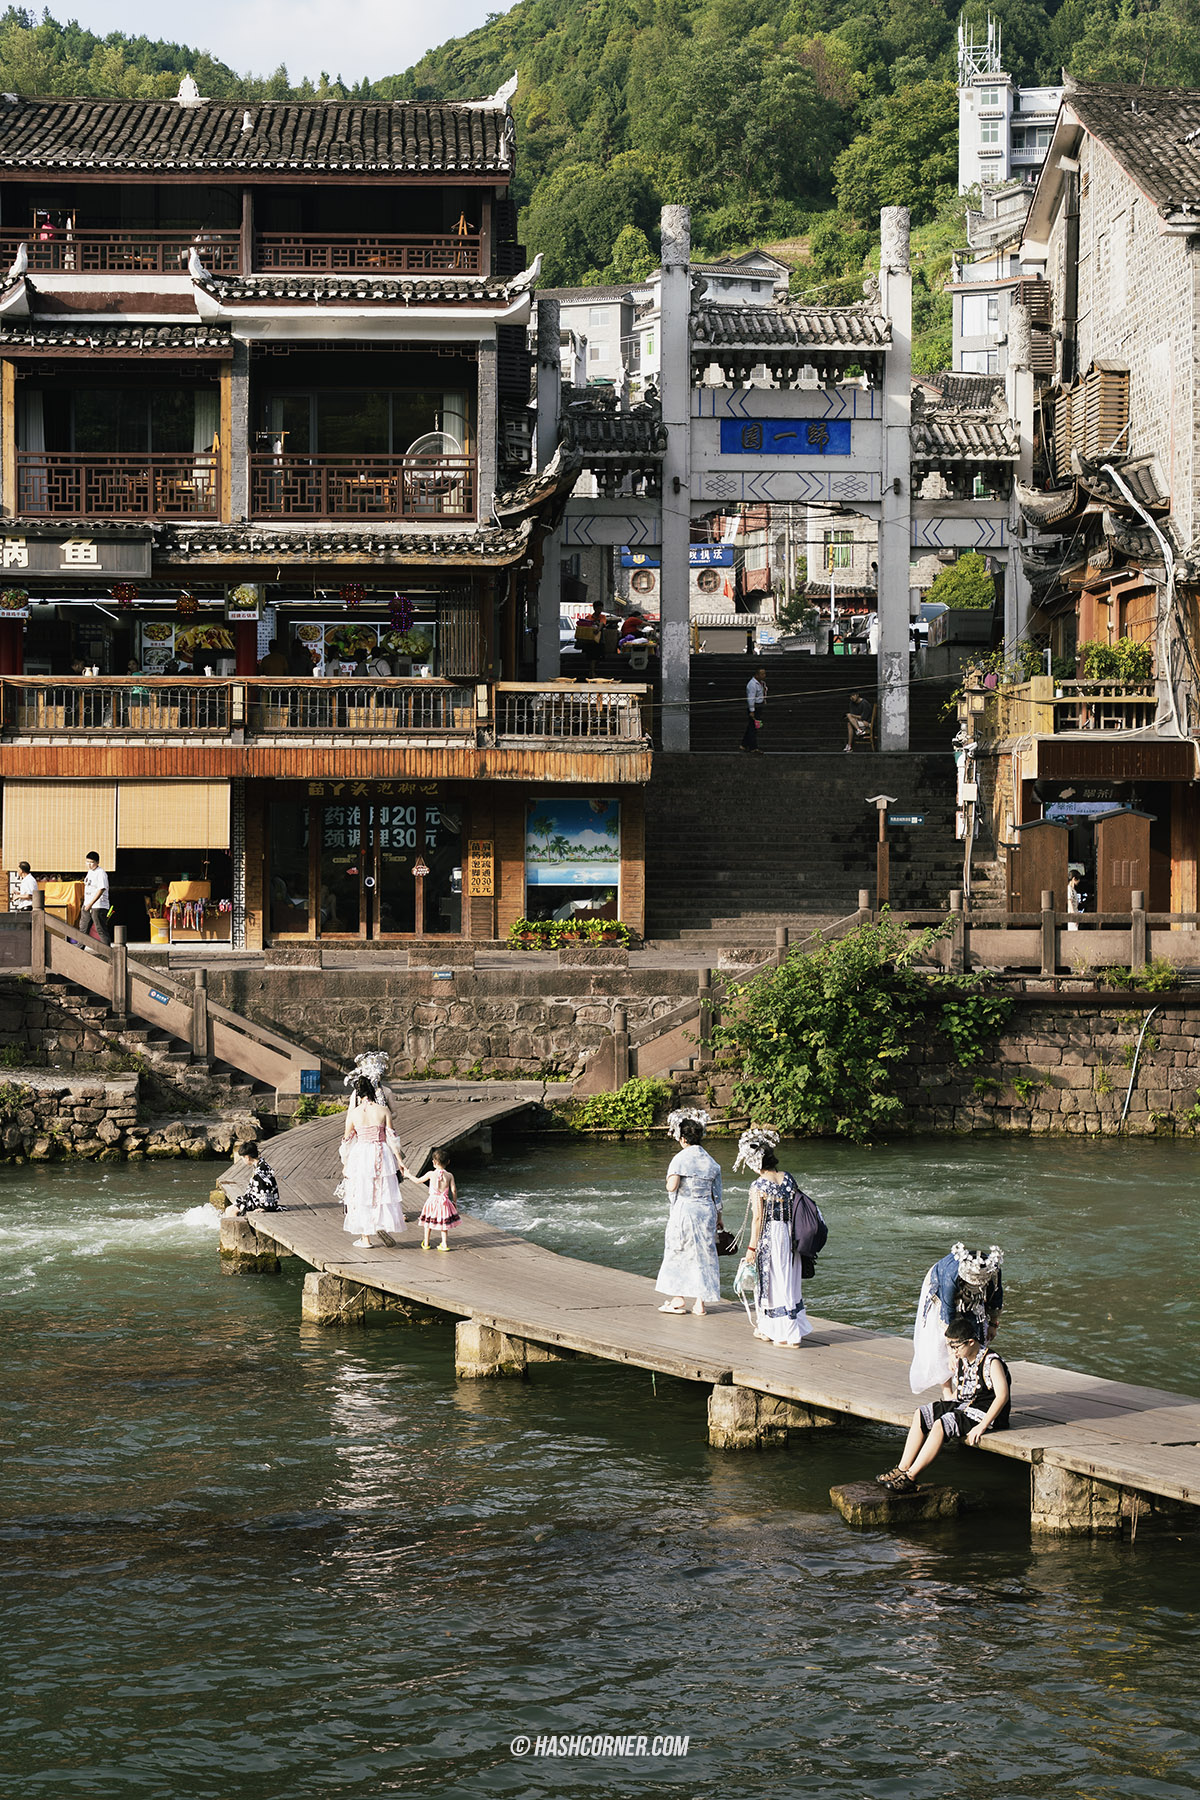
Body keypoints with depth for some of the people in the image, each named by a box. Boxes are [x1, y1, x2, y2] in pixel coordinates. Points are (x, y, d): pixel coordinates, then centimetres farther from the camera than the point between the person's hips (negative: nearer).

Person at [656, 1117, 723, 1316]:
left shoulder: (680, 1159, -12)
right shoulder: (710, 1161, 5)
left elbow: (671, 1187, -22)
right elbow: (716, 1194, 8)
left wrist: (670, 1179, 1)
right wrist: (718, 1217, 17)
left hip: (684, 1210, -5)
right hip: (706, 1210, 5)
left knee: (679, 1253, 9)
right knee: (703, 1254, 9)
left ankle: (679, 1299, 10)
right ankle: (700, 1303, 10)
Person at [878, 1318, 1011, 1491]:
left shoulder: (991, 1362, -16)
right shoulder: (961, 1361, 8)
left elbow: (1002, 1396, -26)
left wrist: (981, 1427, -30)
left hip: (984, 1413, -9)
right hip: (963, 1406, 9)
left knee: (941, 1424, -29)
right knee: (920, 1415, -4)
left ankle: (910, 1477, -26)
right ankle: (903, 1468, -8)